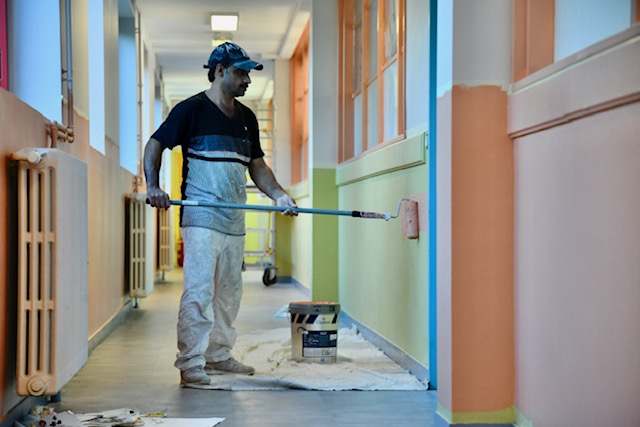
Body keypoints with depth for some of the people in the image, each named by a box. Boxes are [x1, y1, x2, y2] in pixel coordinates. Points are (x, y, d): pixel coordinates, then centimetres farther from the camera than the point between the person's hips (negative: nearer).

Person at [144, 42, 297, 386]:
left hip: (235, 220, 7)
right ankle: (190, 364, -7)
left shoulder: (246, 118, 17)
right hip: (201, 217, -7)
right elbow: (155, 144, -2)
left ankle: (218, 354, 24)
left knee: (229, 292, 12)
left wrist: (278, 195, 4)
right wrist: (152, 186, -17)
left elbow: (257, 165, 20)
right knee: (199, 290, -11)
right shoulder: (192, 109, -3)